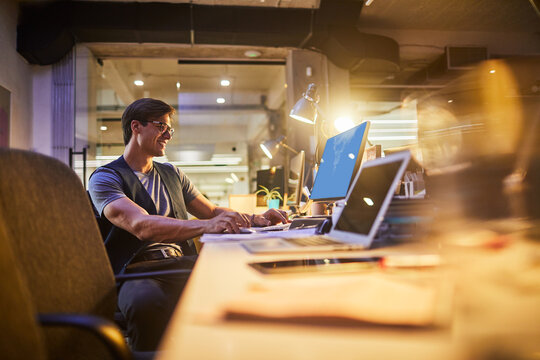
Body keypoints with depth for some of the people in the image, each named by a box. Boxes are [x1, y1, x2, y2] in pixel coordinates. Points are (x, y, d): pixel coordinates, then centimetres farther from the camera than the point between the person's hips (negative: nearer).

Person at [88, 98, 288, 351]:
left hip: (182, 264, 5)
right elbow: (141, 225, -17)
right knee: (147, 302, -41)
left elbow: (212, 211, 26)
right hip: (137, 271, -4)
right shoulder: (105, 178, 2)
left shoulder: (172, 175, 22)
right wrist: (205, 226, -31)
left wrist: (256, 219, 7)